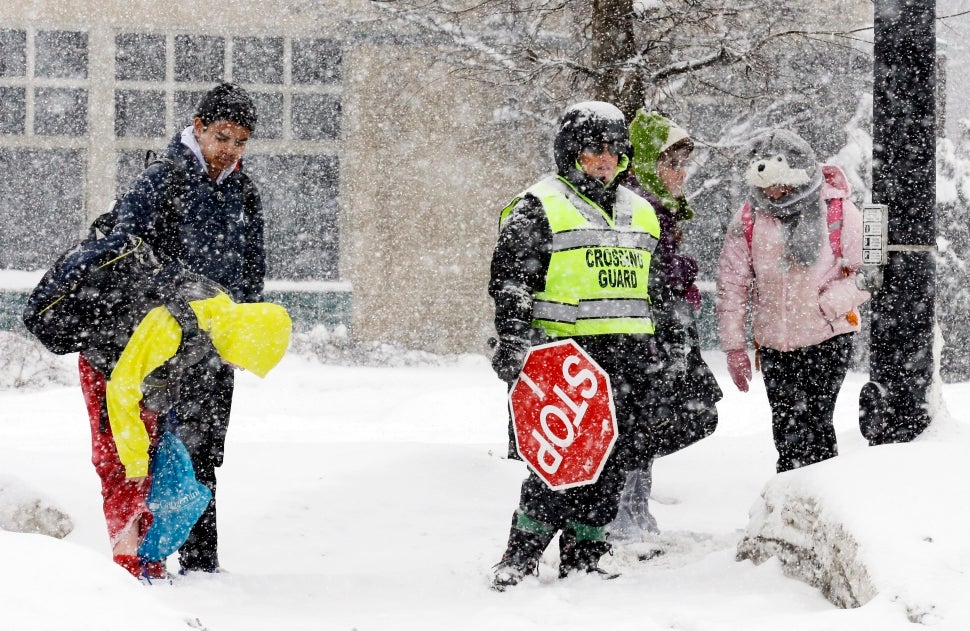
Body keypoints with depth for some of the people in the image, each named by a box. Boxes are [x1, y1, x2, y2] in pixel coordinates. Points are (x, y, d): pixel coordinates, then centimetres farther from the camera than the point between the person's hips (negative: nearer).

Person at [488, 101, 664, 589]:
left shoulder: (641, 213, 19)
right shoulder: (539, 208, -1)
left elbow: (656, 289, 27)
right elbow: (509, 279, -7)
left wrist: (655, 359, 24)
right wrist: (515, 343, -17)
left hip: (629, 357, 6)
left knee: (612, 459, 4)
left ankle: (582, 558, 13)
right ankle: (518, 561, -5)